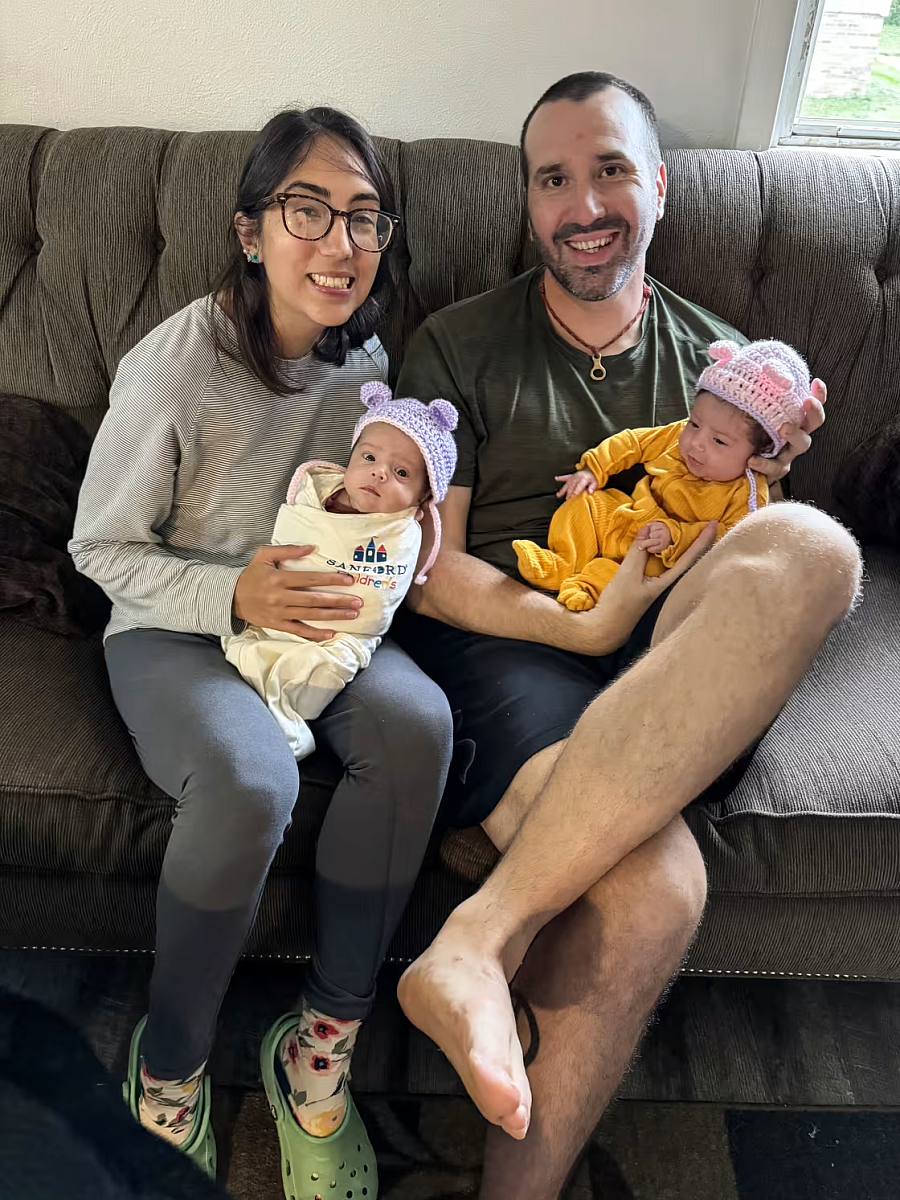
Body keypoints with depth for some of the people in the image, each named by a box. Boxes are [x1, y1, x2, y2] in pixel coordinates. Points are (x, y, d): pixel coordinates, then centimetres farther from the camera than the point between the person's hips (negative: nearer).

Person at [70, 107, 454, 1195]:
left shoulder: (364, 354, -1)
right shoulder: (174, 368, -18)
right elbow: (100, 546, -9)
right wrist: (235, 596, -25)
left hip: (310, 610, 5)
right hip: (174, 626, -4)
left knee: (418, 723, -27)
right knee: (250, 779, -35)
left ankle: (322, 1039, -9)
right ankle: (170, 1063, -5)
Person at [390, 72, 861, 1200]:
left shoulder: (723, 360, 18)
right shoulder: (456, 347, 8)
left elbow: (747, 567, 20)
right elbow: (427, 570, 1)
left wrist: (762, 473, -3)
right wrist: (581, 625, -15)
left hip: (670, 663, 4)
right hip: (498, 643, -3)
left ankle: (482, 935, -31)